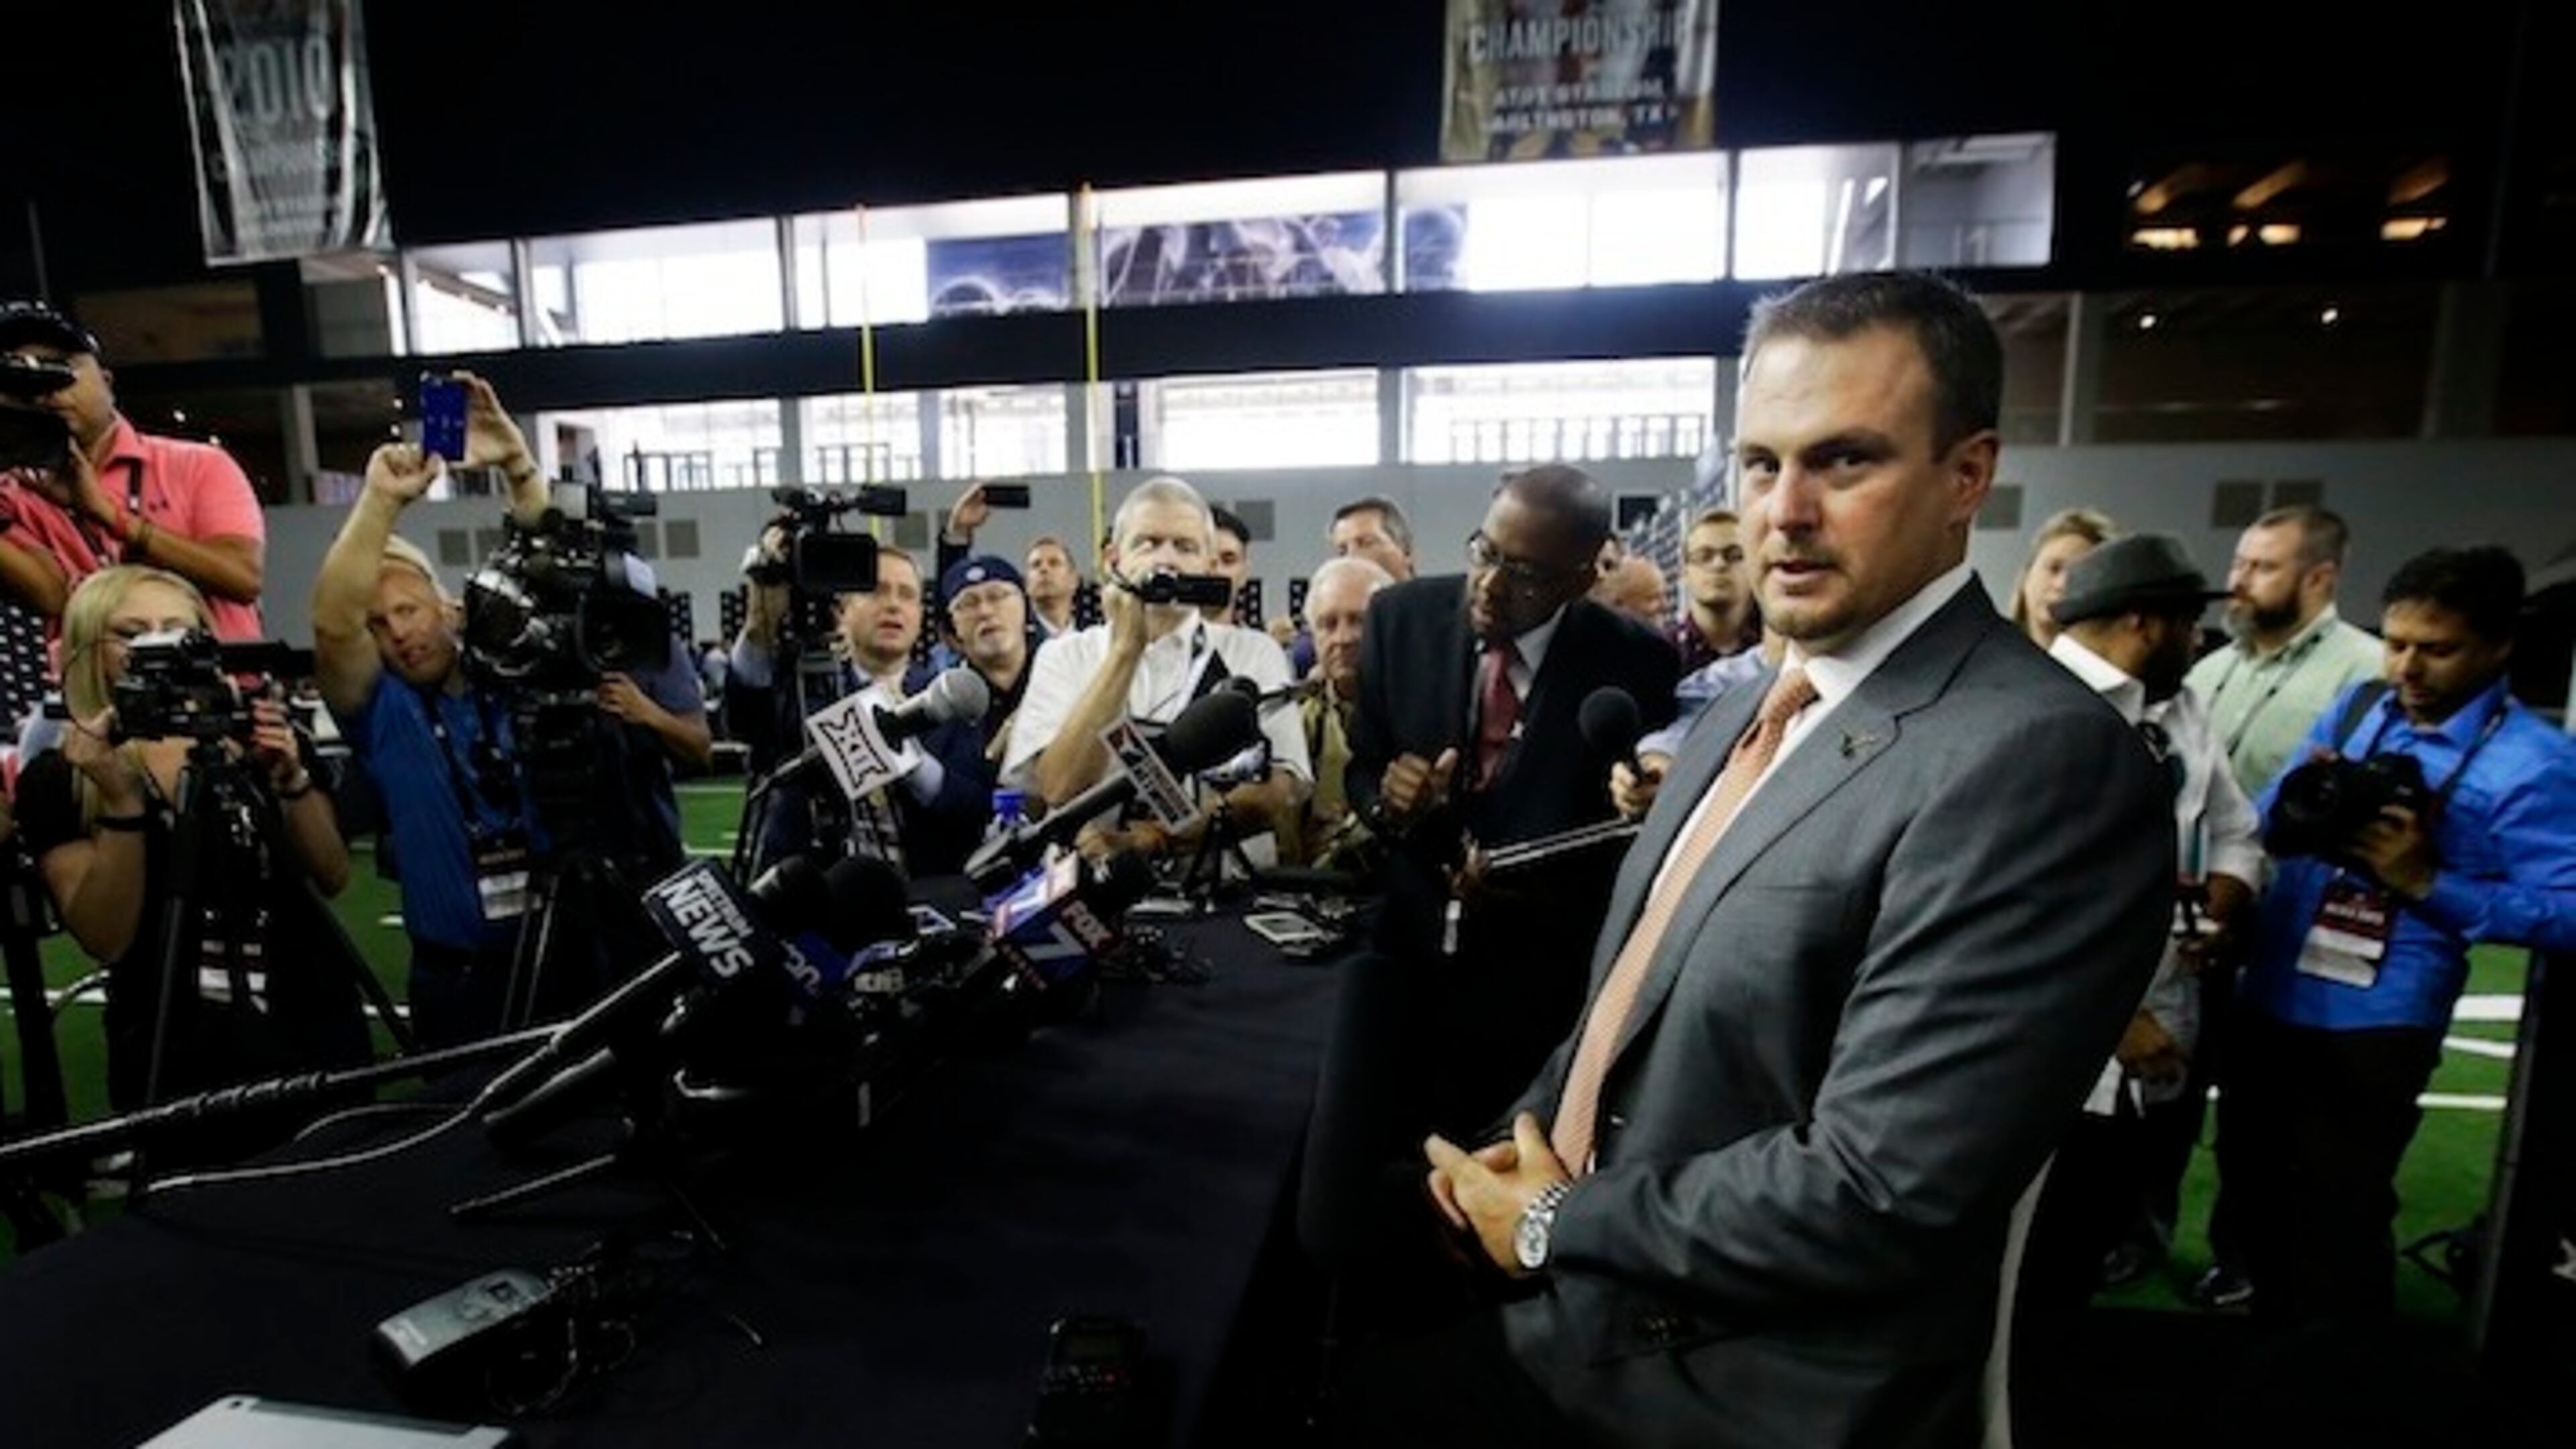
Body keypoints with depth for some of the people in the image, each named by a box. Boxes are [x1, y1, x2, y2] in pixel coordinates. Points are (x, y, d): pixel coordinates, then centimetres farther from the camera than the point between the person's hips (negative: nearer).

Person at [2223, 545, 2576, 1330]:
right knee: (2251, 1181, 20)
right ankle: (2273, 1332, 42)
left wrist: (2425, 881, -23)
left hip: (2373, 1024, -6)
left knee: (2338, 1216, 10)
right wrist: (2297, 804, -12)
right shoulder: (2354, 706, 5)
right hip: (2267, 997, 6)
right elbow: (2263, 820, 9)